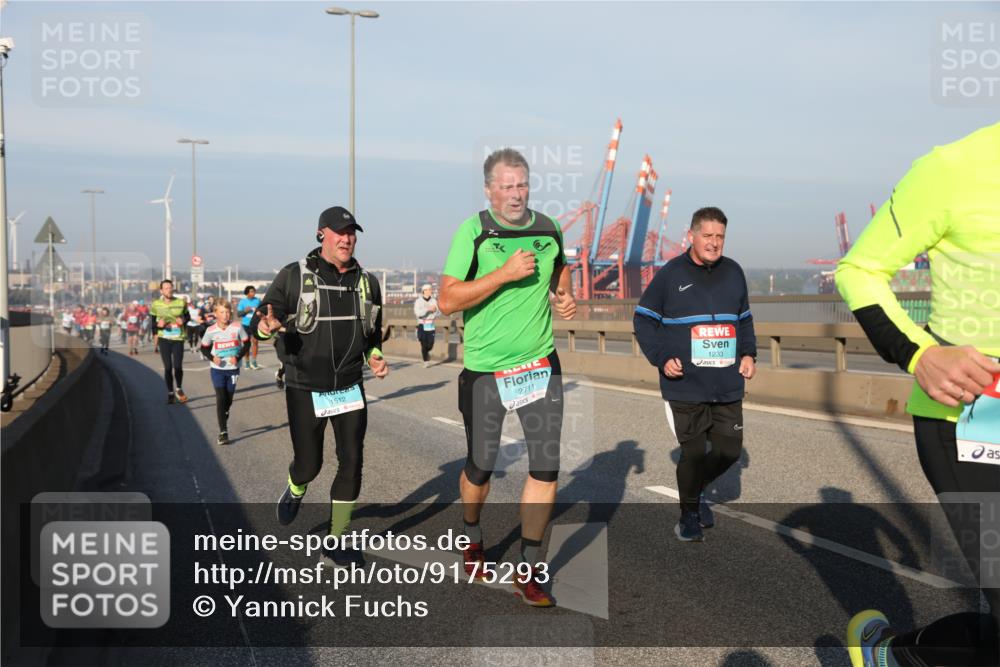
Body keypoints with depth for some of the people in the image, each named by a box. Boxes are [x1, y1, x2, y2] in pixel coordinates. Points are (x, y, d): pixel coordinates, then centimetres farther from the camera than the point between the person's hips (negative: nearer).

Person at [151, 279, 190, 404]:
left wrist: (183, 320, -9)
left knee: (178, 366, -7)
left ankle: (179, 389, 18)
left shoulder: (181, 302, 0)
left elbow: (187, 316, 13)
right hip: (164, 339, 0)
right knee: (168, 367, 3)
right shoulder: (156, 305, -2)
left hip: (178, 339, 0)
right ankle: (170, 392, 18)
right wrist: (158, 324, -16)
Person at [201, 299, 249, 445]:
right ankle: (223, 432, -8)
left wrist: (238, 357, -14)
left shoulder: (237, 327, -9)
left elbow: (246, 343, 1)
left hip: (233, 369, 1)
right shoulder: (211, 330, -7)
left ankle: (224, 419, 42)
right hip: (217, 369, -1)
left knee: (229, 399, 12)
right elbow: (204, 348, 4)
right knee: (220, 399, -9)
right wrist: (212, 358, -14)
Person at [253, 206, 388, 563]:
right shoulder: (294, 276, -7)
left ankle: (335, 539, 15)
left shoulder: (366, 282, 6)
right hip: (305, 391, -3)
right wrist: (267, 325, -33)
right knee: (309, 463, 4)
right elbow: (258, 321, -10)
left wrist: (375, 357, 2)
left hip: (350, 389, 4)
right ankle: (295, 491, 43)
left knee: (352, 462, 0)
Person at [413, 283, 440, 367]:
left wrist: (434, 310, -18)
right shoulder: (418, 301, -5)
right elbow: (418, 313, -18)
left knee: (430, 344, -2)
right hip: (422, 325, -3)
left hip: (430, 325, 3)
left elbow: (437, 313, 3)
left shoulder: (433, 301, 6)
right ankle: (425, 361, 7)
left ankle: (426, 352, 32)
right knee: (424, 344, -6)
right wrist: (428, 309, -19)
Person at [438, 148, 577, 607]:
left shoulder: (549, 229, 4)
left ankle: (527, 573, 8)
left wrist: (565, 297, 6)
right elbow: (447, 300, -17)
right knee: (480, 467, 10)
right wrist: (506, 273, -22)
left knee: (546, 467, -4)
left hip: (541, 366, 3)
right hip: (485, 372, -3)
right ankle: (472, 538, 41)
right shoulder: (473, 232, -9)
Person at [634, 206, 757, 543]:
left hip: (728, 387, 4)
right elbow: (643, 319, 1)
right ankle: (689, 515, 24)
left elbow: (744, 319, 21)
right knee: (693, 452, 2)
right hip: (685, 387, -4)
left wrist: (749, 354, 6)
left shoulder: (734, 272, 8)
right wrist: (662, 358, -9)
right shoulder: (670, 274, -4)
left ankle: (697, 491, 36)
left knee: (730, 450, 9)